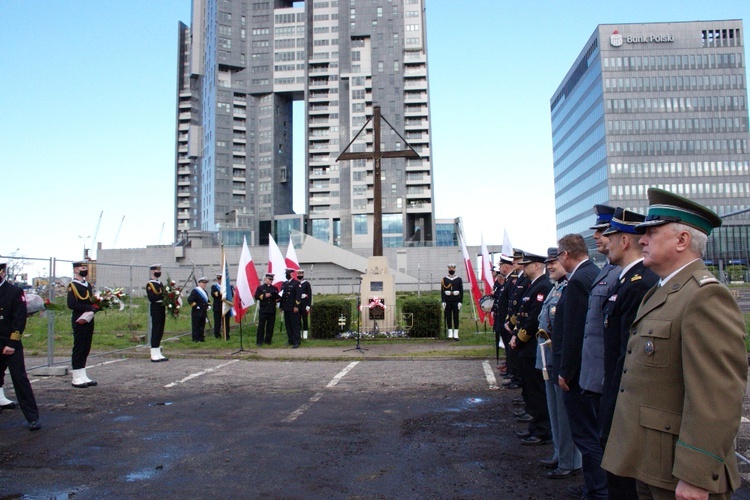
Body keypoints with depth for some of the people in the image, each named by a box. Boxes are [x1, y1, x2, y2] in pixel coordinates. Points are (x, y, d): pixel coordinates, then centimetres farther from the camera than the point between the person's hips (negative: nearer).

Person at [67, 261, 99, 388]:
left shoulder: (88, 285, 16)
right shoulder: (72, 286, -8)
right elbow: (71, 305, -18)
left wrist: (94, 308, -4)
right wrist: (90, 307, -20)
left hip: (88, 321, 8)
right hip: (79, 321, -7)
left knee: (86, 348, 11)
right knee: (79, 348, -2)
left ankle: (83, 376, 18)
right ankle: (77, 378, 5)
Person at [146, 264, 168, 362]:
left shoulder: (160, 283, 19)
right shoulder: (150, 284, -8)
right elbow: (152, 298, -19)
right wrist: (163, 294, -25)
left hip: (162, 309, 8)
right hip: (156, 309, -8)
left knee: (160, 332, 10)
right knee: (156, 331, -7)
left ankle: (158, 354, 15)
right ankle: (154, 355, -3)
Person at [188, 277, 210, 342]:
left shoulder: (204, 291, 17)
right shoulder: (195, 291, -10)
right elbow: (190, 300, -19)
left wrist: (207, 306, 16)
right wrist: (195, 306, -16)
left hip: (203, 313, 8)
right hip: (197, 313, -8)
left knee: (202, 326, 11)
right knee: (196, 326, -3)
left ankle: (201, 338, 16)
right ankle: (195, 339, 0)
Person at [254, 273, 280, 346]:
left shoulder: (275, 288, 15)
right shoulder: (260, 288, 6)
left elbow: (278, 297, 14)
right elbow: (256, 297, -5)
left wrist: (278, 299, -9)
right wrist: (265, 296, -15)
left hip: (272, 310, 3)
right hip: (263, 310, -3)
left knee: (270, 326, 3)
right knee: (261, 325, -2)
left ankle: (268, 340, 12)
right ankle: (259, 341, 3)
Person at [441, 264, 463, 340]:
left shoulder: (459, 279, 4)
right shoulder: (444, 279, 4)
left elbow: (461, 291, 3)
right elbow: (442, 291, 2)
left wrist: (460, 302, -4)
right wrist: (443, 301, -5)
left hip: (456, 300, -1)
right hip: (447, 301, 1)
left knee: (456, 317, 1)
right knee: (448, 317, 4)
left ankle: (456, 334, 4)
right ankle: (450, 333, 13)